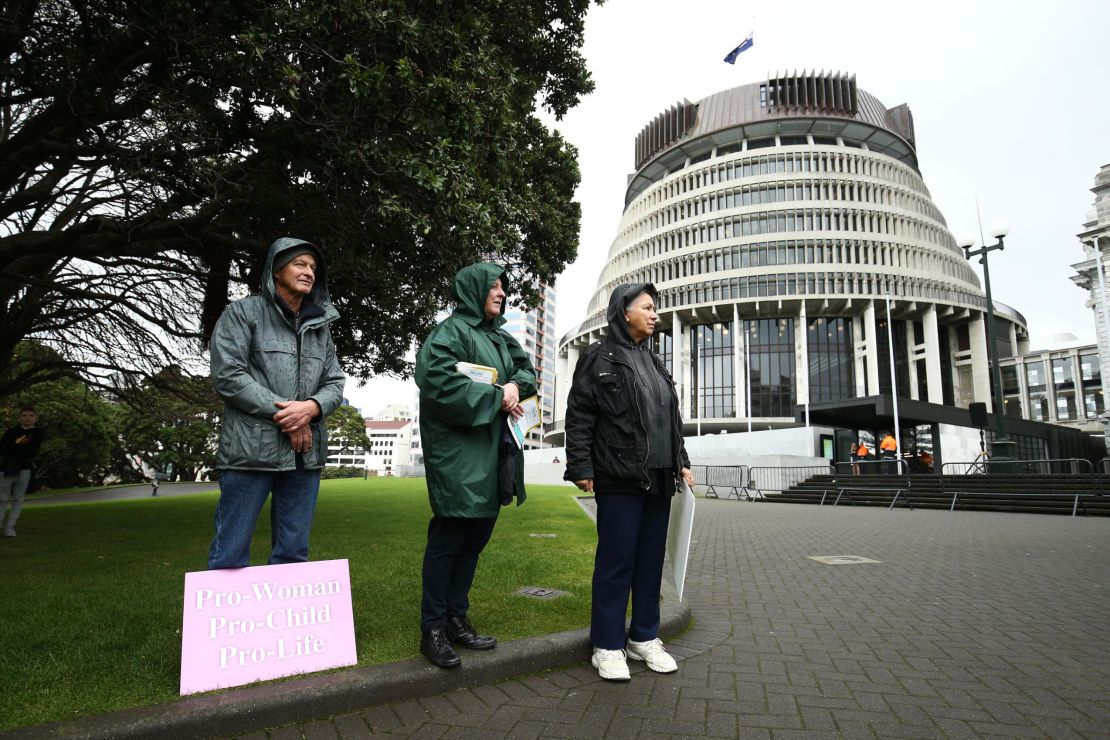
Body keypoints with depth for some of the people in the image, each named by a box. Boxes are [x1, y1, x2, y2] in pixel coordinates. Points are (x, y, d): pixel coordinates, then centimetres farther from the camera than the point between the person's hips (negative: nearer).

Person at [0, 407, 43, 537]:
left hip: (25, 468, -1)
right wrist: (21, 447, -15)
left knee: (18, 498, 0)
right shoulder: (12, 431, 9)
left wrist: (14, 448, -11)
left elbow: (32, 451, -6)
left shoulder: (37, 433, 6)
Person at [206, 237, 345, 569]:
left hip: (306, 453, 5)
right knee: (230, 555, 1)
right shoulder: (244, 312, 3)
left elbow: (335, 383, 12)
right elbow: (227, 374, -7)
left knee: (293, 553, 10)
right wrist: (281, 412, -12)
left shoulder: (321, 326, 16)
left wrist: (312, 407, -10)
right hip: (251, 450, -4)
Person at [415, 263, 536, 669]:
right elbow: (437, 377, -21)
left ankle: (456, 618, 25)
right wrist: (495, 397, -17)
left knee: (476, 538, 13)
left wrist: (515, 385, -6)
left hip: (492, 452, 8)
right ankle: (432, 629, 10)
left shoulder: (500, 338, 18)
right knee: (448, 540, -3)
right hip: (458, 452, -8)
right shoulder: (450, 331, -8)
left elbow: (526, 369, 18)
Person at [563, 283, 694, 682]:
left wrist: (681, 462, 16)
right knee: (616, 560, 0)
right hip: (619, 479, -7)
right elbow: (579, 416, -8)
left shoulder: (653, 362, 17)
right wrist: (580, 467, -14)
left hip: (659, 480, 7)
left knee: (651, 560, 11)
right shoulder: (598, 357, -3)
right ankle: (608, 645, 12)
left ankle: (644, 638, 25)